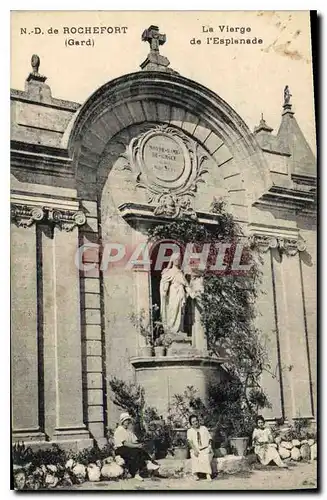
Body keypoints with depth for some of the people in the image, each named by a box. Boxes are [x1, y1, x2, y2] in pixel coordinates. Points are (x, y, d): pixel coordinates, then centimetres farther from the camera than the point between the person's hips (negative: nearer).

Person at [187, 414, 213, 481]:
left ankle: (208, 474, -34)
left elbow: (209, 439, 11)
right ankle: (195, 474, -29)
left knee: (206, 457, -27)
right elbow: (190, 441, -2)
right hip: (196, 450, 1)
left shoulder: (204, 428, 13)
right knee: (195, 457, -28)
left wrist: (209, 447, -5)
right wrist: (195, 450, -15)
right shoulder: (190, 431, 10)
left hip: (205, 449, -1)